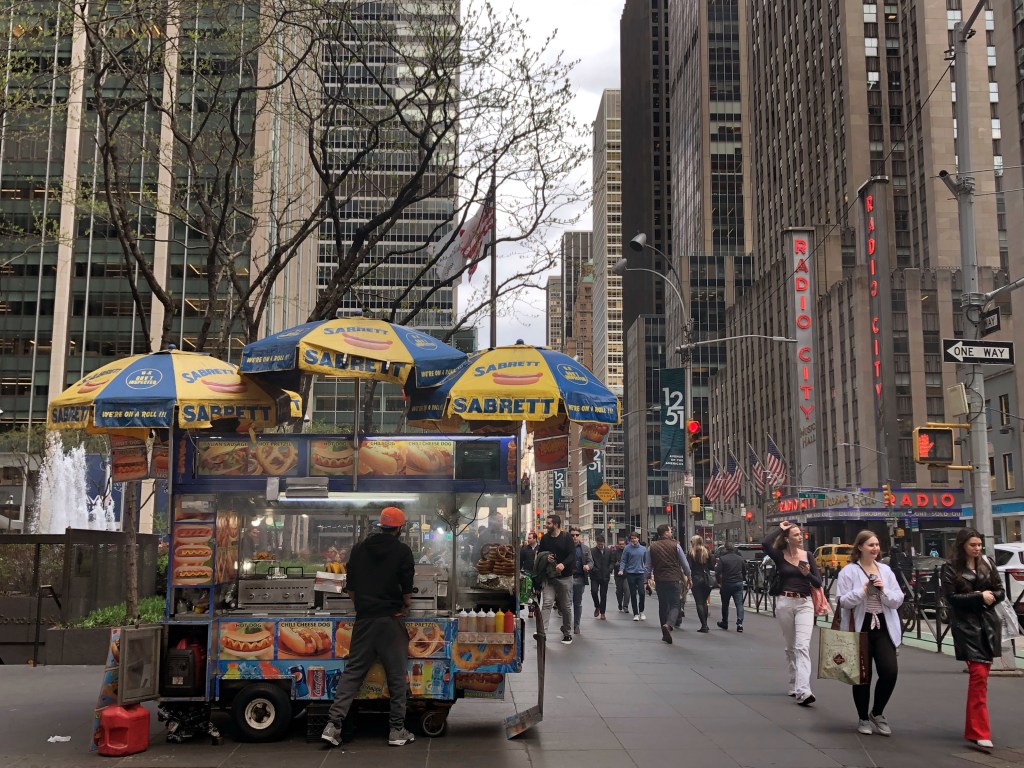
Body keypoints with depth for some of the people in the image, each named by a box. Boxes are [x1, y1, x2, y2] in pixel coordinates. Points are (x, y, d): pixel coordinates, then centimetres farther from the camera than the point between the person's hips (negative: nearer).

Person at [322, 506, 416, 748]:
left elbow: (350, 588, 12)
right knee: (397, 675, 5)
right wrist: (405, 602, 16)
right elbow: (407, 590, -4)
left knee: (352, 671, 8)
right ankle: (397, 730, 8)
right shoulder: (402, 551, -4)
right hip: (390, 619, -4)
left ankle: (333, 724, 0)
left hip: (363, 619, 4)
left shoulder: (359, 548, 9)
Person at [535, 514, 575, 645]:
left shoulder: (566, 537, -5)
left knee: (566, 606, 7)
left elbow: (572, 554, -12)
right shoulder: (545, 538, 7)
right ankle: (542, 633, -18)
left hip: (565, 576, -2)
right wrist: (545, 557, -9)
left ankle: (567, 634, 20)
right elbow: (539, 554, 14)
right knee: (547, 603, -12)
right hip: (549, 576, 2)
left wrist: (563, 564, -29)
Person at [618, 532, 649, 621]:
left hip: (640, 573, 1)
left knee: (641, 593, -9)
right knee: (633, 594, 3)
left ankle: (641, 611, 11)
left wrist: (647, 574, 10)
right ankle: (635, 613, 12)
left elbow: (646, 562, 13)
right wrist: (621, 570, -17)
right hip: (630, 574, -1)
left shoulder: (643, 549, 7)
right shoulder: (627, 549, -1)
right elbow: (623, 561, -1)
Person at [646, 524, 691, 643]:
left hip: (659, 580, 3)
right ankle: (669, 625, -25)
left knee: (663, 605, 14)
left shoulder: (652, 547, 4)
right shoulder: (675, 545, -2)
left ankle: (665, 633, 17)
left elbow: (648, 566, 8)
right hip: (674, 579, -3)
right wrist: (688, 576, 17)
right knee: (674, 605, 1)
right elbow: (685, 563, 3)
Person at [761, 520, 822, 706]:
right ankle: (795, 685, 26)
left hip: (804, 603, 0)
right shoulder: (779, 556, 0)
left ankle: (803, 691, -23)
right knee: (790, 647, 12)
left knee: (802, 646, -14)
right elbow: (765, 544, -22)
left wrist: (807, 573, -16)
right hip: (784, 603, 0)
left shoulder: (807, 556, 5)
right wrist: (779, 529, -9)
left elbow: (818, 583, 4)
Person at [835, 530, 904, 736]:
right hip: (860, 628, -3)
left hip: (884, 628, 3)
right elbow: (842, 601, -9)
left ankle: (877, 713, 16)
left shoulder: (886, 570, 8)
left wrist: (884, 590, -13)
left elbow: (898, 600, 4)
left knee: (890, 671, -8)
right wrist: (862, 591, -19)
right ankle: (863, 719, 24)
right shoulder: (849, 571, -4)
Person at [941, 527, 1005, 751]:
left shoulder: (987, 563, 8)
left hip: (989, 624, 5)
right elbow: (951, 597, -10)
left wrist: (990, 596, -11)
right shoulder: (951, 567, -4)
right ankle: (979, 732, -11)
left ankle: (973, 727, 22)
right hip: (966, 626, -5)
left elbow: (999, 591, 11)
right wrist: (979, 596, -17)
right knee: (979, 675, -12)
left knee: (981, 675, 10)